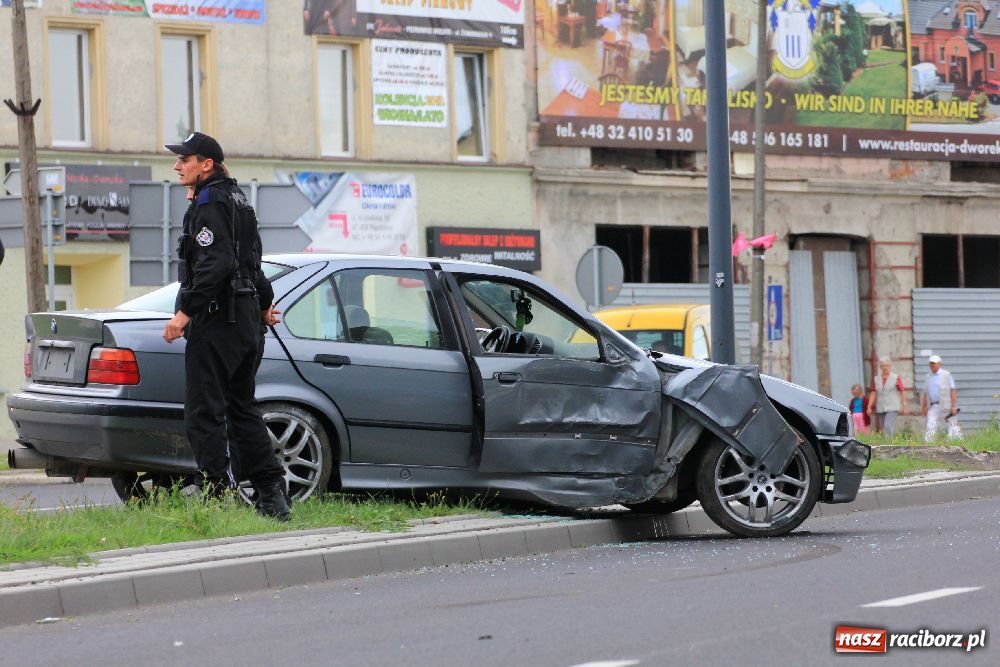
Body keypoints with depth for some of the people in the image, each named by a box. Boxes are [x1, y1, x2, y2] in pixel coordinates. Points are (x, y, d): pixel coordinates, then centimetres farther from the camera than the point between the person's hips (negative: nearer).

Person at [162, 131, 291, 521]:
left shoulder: (209, 203, -12)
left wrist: (185, 312, -25)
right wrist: (263, 304, 37)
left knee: (204, 413, -7)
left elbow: (215, 264, -23)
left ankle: (220, 495, -11)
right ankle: (272, 492, 11)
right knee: (241, 408, 14)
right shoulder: (238, 199, 18)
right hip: (246, 321, 10)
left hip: (216, 321, -10)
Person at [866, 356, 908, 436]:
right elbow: (873, 393, 10)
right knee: (883, 429, 6)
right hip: (880, 409, 5)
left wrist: (904, 406, -5)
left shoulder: (896, 378, -1)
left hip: (892, 408, -5)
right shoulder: (876, 379, 10)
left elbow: (902, 392, -1)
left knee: (888, 426, -21)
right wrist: (869, 407, 3)